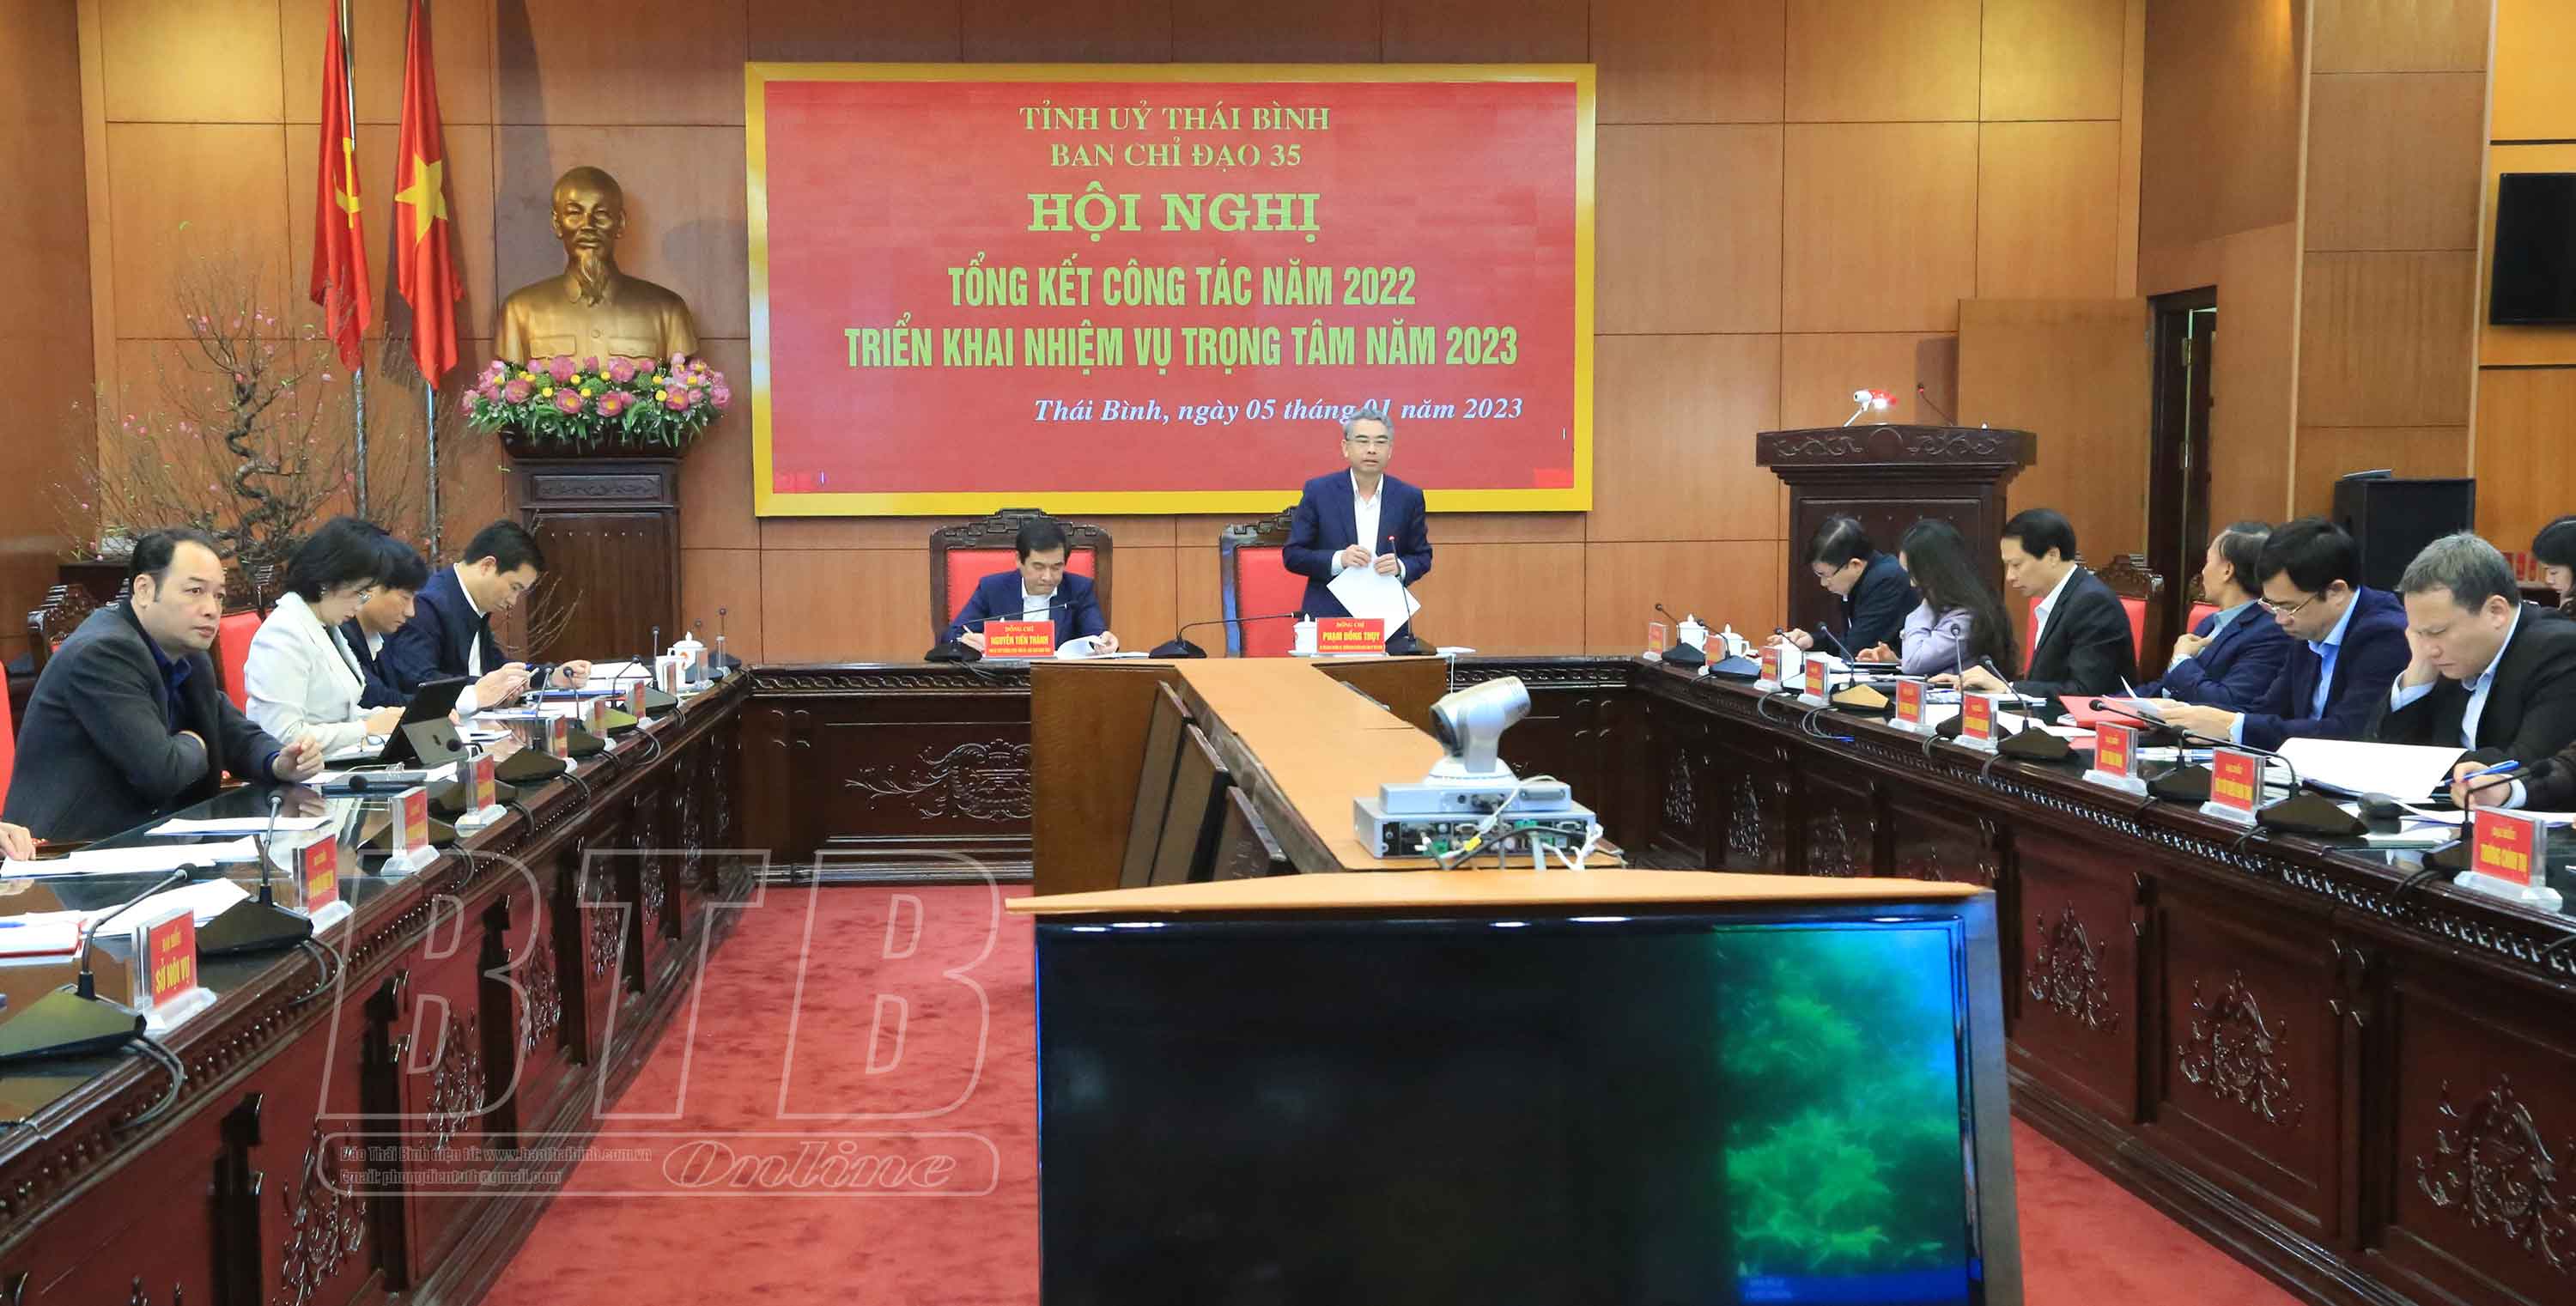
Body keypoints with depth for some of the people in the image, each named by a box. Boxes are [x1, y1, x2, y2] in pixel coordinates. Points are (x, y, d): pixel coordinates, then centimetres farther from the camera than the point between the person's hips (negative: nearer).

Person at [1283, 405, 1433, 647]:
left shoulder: (1409, 497, 5)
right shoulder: (1318, 491, 0)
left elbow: (1422, 557, 12)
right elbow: (1292, 555, 1)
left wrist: (1400, 567, -11)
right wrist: (1338, 559, -16)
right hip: (1328, 619, -1)